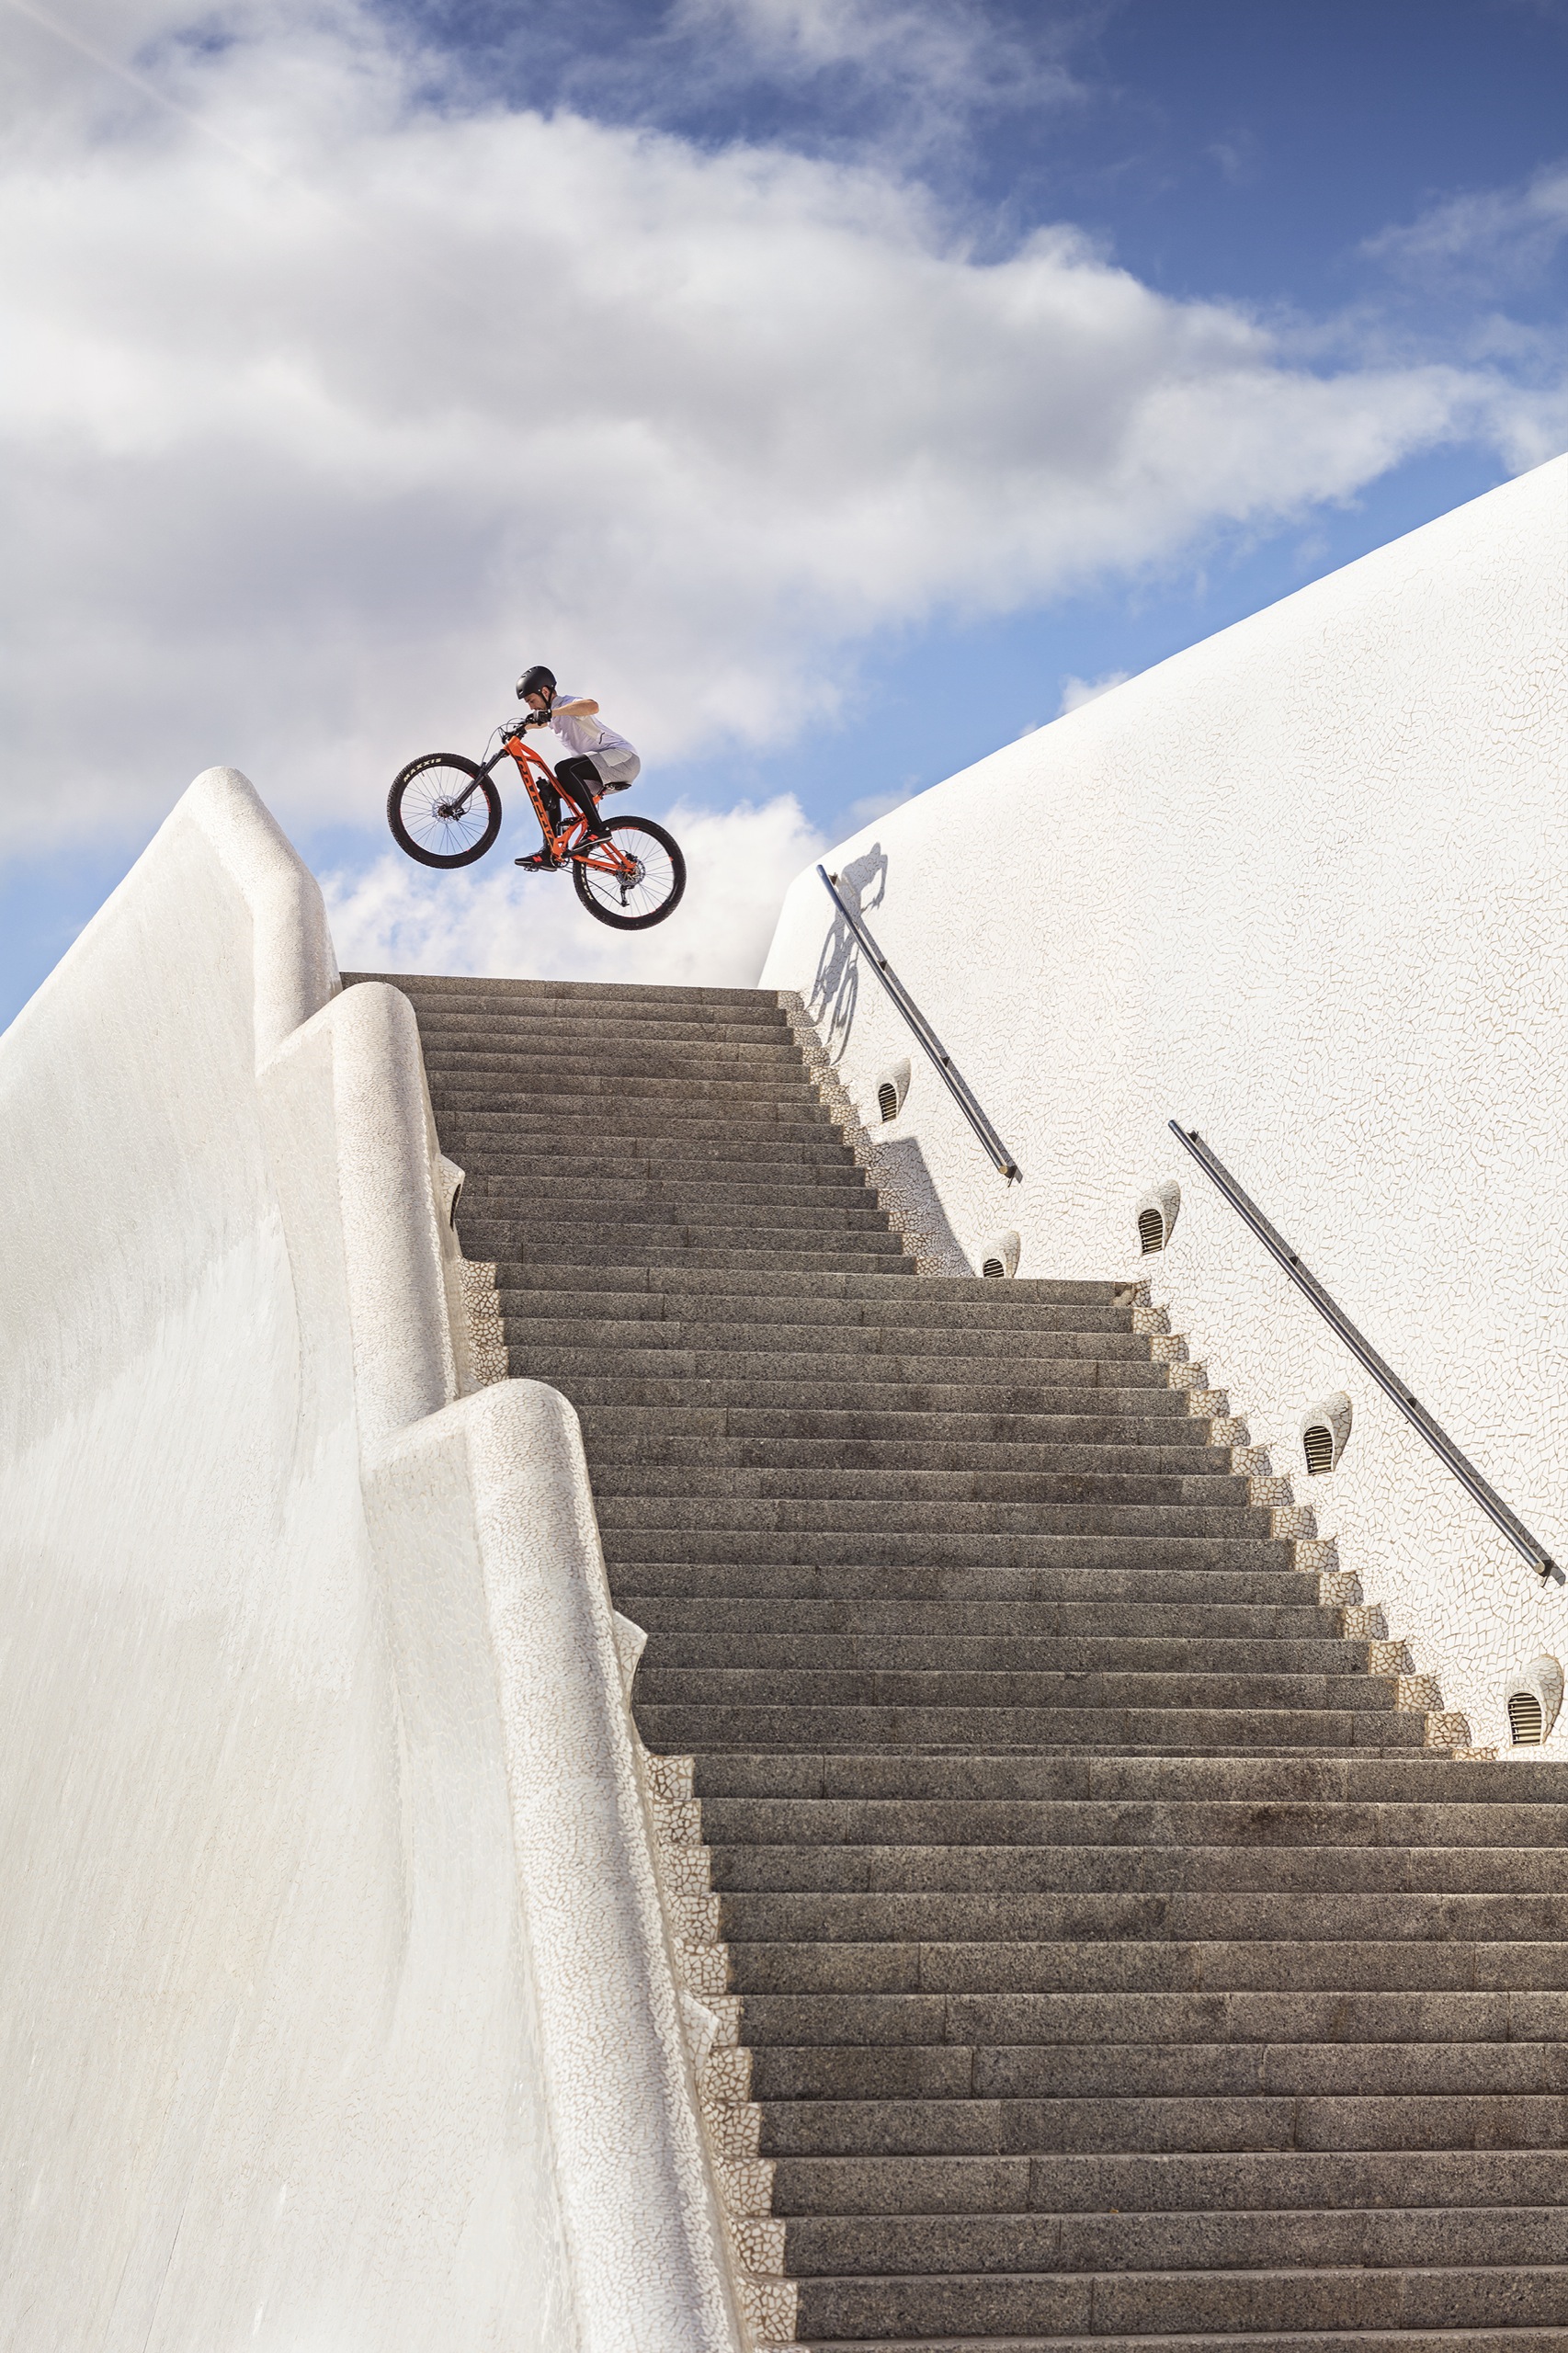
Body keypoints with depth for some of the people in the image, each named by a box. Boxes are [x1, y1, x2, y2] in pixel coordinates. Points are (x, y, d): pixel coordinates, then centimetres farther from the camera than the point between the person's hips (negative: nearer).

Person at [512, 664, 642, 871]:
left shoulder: (568, 703, -12)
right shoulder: (555, 715, 16)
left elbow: (592, 706, -37)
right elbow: (538, 722, 42)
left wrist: (551, 712, -41)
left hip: (623, 758, -10)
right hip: (602, 771, 10)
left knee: (564, 769, -29)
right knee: (549, 790, 4)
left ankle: (597, 828, -27)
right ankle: (550, 853, -2)